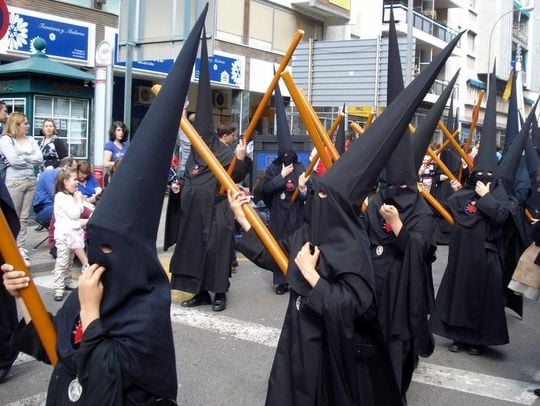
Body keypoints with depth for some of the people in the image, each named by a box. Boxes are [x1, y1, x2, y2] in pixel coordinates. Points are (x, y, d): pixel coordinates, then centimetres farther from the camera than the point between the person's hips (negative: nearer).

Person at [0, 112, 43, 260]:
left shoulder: (30, 140, 14)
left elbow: (40, 158, 4)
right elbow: (13, 160, -15)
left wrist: (22, 159, -6)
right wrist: (30, 161, -2)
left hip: (31, 181, 5)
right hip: (14, 182, -5)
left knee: (24, 217, 7)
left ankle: (20, 246, 13)